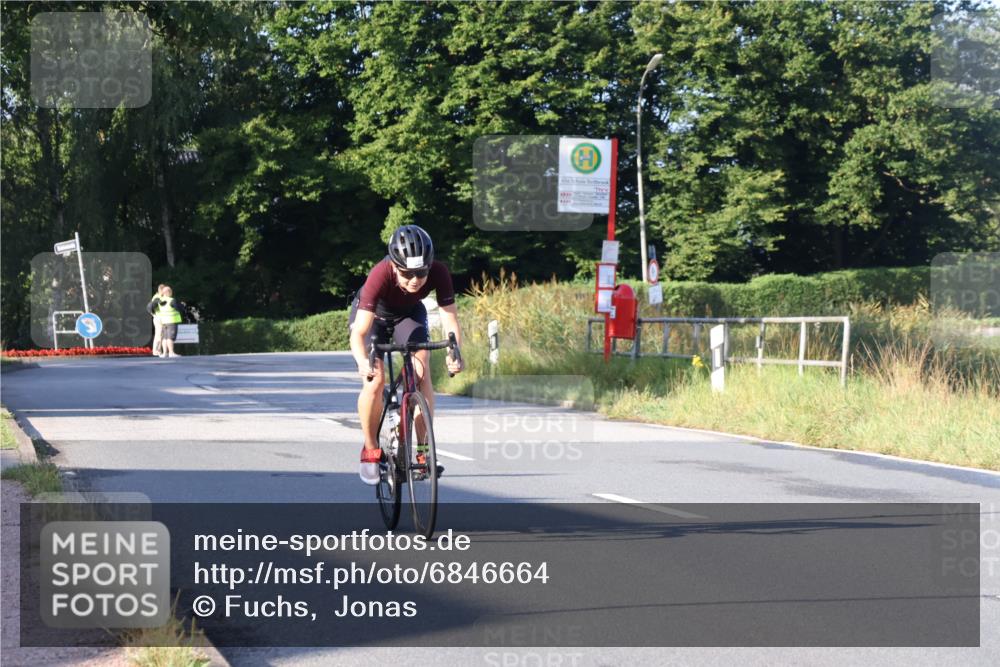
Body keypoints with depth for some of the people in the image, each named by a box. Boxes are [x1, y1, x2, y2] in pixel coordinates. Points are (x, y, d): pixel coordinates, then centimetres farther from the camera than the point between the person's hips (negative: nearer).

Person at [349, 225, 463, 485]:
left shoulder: (439, 273, -33)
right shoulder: (380, 276, -40)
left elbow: (450, 320, -32)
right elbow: (358, 333, -44)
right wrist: (363, 362, -63)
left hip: (409, 314, 2)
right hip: (373, 315, -2)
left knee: (422, 372, -20)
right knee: (375, 381, -20)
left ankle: (423, 449, -11)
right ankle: (370, 450, 1)